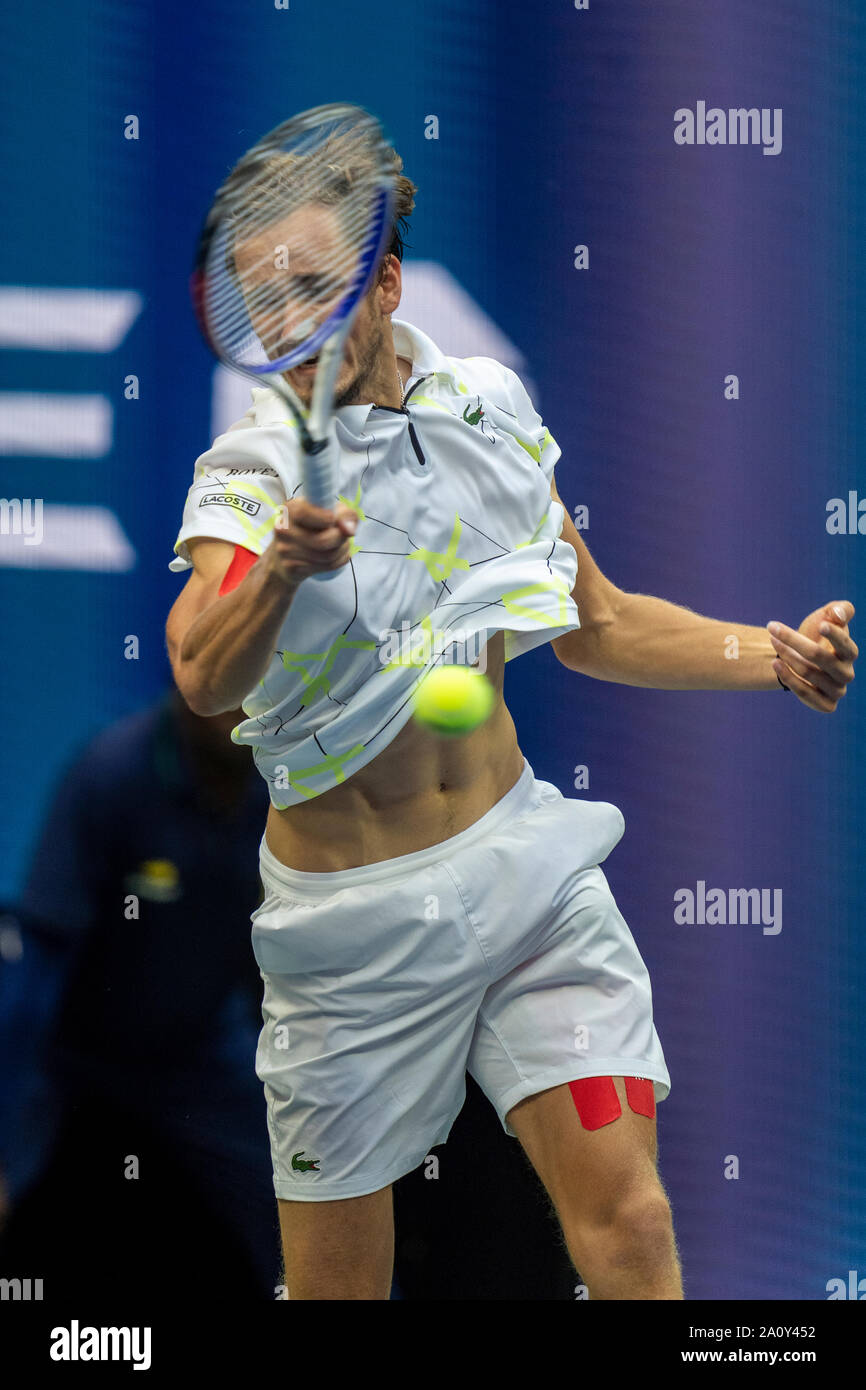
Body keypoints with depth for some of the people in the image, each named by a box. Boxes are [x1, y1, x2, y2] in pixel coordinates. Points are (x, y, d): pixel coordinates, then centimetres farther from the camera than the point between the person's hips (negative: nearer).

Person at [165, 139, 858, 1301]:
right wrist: (278, 573, -51)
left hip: (525, 858, 3)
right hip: (355, 911, -3)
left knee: (629, 1226, -10)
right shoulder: (255, 471, -12)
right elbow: (204, 679, -31)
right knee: (337, 1279, 3)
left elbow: (597, 626, 15)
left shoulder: (490, 406, 2)